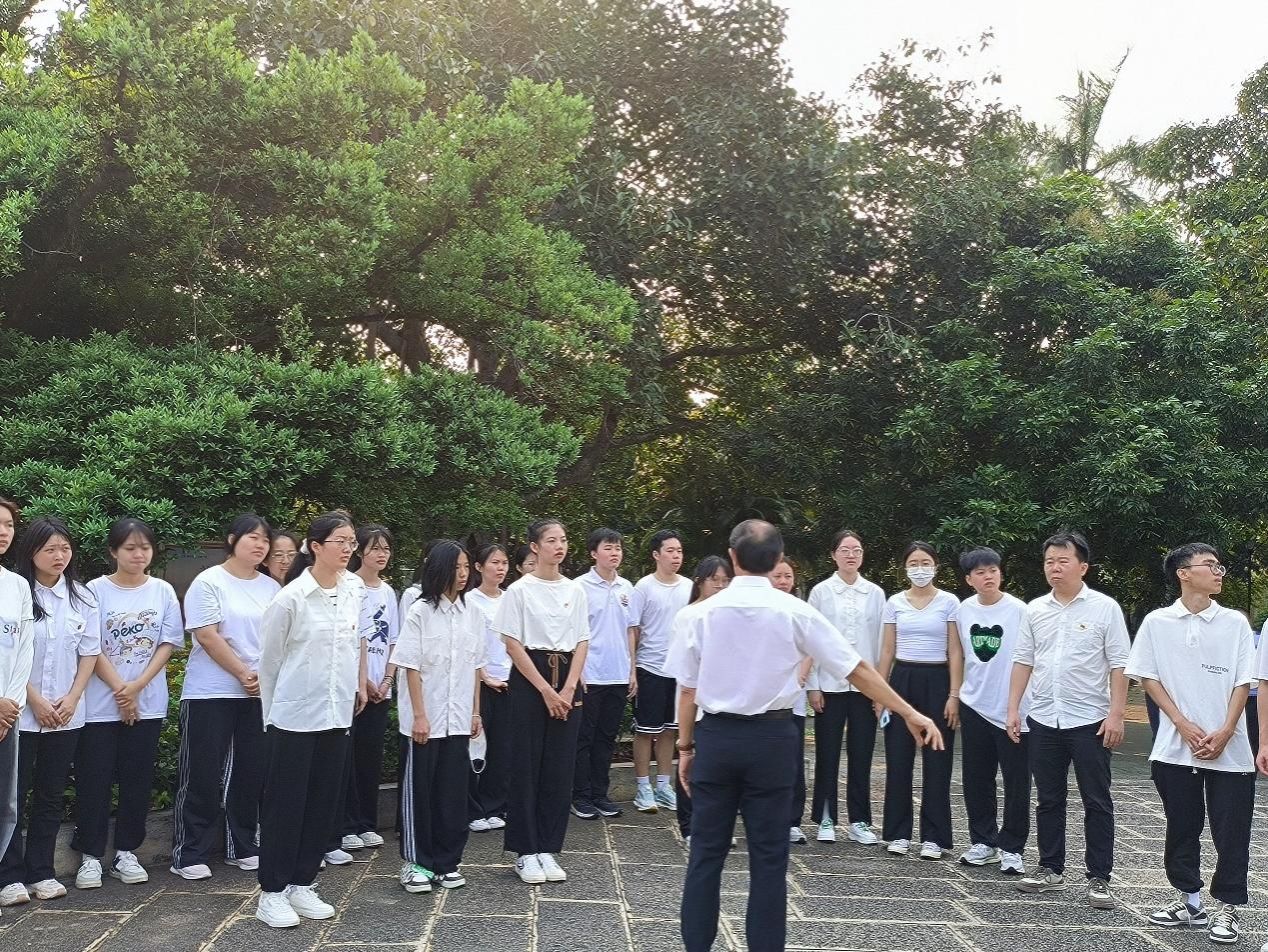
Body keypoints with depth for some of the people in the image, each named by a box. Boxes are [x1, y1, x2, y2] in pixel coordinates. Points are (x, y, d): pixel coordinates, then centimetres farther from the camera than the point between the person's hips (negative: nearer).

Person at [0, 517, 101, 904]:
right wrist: (35, 700, -11)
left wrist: (72, 699, -4)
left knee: (51, 795, 9)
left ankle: (41, 872, 18)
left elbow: (89, 653, 6)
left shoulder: (81, 597, 4)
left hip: (66, 715, 4)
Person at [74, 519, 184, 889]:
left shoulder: (163, 591, 3)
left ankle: (125, 852, 18)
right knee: (94, 780, 2)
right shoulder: (96, 590, -3)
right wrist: (119, 690, -13)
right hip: (100, 703, -2)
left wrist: (137, 686, -10)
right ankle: (90, 855, 12)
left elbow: (168, 643, 1)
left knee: (137, 779, 7)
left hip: (148, 703, 2)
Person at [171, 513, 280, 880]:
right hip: (211, 694, -5)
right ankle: (189, 854, 8)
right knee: (203, 775, 0)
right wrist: (244, 674, -12)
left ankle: (241, 847, 22)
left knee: (250, 772, 10)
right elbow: (207, 636, -13)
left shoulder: (272, 588, 9)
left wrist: (266, 677, -7)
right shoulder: (208, 583, -6)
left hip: (260, 694, 5)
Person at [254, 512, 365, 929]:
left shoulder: (354, 590, 2)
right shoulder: (291, 598, -13)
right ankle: (272, 893, 14)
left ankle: (302, 885, 23)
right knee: (285, 805, 3)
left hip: (337, 714, 6)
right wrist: (270, 714, 2)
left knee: (326, 804, 11)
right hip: (293, 716, -5)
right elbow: (269, 660, -4)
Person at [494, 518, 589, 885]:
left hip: (568, 678, 4)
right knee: (527, 766, 0)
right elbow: (513, 645, -7)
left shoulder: (575, 590, 7)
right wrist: (546, 690, -12)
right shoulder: (520, 590, -5)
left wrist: (568, 689, -6)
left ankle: (547, 849, 15)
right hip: (529, 677, -4)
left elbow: (582, 643, 7)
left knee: (560, 768, 5)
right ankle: (525, 851, 11)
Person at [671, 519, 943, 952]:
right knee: (768, 856, 9)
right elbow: (858, 669, -4)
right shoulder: (795, 612, -6)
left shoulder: (699, 614, -5)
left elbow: (688, 689, -2)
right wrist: (910, 713, 1)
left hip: (716, 736, 1)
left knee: (707, 851, 10)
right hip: (772, 738, 0)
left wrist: (685, 745, 10)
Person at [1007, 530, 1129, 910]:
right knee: (1049, 800, 12)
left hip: (1090, 721, -4)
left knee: (1097, 803, 2)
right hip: (1044, 721, 4)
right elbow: (1023, 661, 11)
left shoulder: (1105, 608, -5)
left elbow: (1119, 665, -6)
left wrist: (1116, 715, -12)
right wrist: (1013, 709, 6)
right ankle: (1051, 869, 23)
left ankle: (1099, 878, 10)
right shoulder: (1035, 609, 6)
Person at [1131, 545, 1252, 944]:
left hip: (1228, 748, 0)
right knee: (1182, 828, 10)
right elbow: (1147, 677, 1)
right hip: (1175, 747, 0)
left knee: (1231, 832, 3)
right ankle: (1189, 900, 24)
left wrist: (1224, 733, -10)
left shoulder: (1235, 622, 2)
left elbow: (1243, 682, 1)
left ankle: (1227, 907, 16)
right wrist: (1184, 726, -8)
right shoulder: (1157, 622, 1)